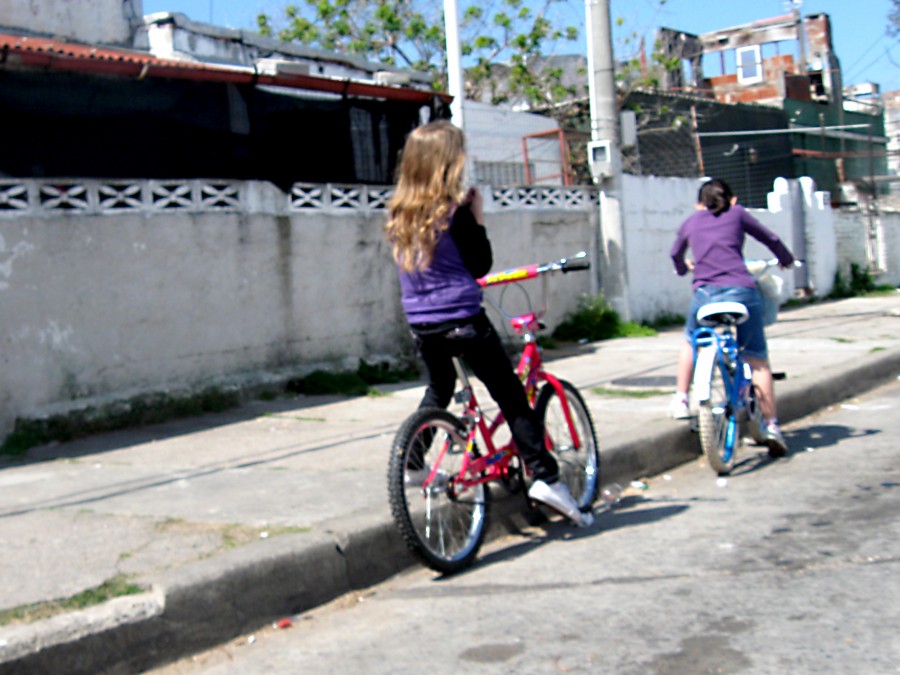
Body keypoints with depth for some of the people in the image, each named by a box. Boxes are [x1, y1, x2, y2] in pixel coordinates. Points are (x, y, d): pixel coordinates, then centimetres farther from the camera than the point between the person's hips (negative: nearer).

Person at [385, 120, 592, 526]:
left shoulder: (399, 214, 5)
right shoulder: (455, 211, -13)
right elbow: (480, 266, -8)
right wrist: (478, 217, -2)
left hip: (420, 323, 6)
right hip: (462, 321, -6)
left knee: (438, 389, 29)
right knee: (511, 397, 1)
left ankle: (412, 463, 31)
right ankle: (545, 477, -2)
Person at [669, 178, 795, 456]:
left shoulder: (690, 222, 21)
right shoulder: (737, 213, 16)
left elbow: (676, 254, 38)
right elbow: (770, 238, 23)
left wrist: (683, 268, 61)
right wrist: (786, 259, 44)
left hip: (705, 292, 1)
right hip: (742, 290, -1)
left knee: (690, 342, 29)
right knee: (757, 359, 8)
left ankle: (681, 401, 22)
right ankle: (770, 424, 4)